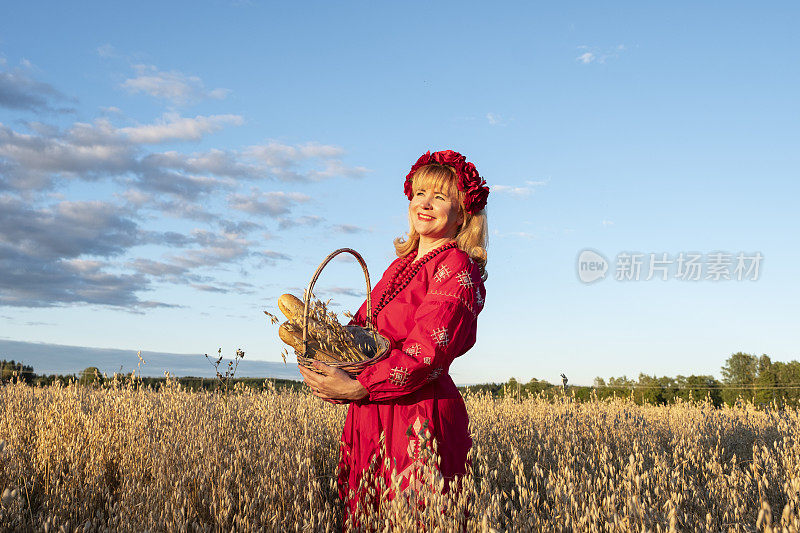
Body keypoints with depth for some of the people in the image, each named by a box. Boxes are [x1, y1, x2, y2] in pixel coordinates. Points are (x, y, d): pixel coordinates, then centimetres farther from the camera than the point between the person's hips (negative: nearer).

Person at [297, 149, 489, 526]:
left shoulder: (456, 268, -9)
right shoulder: (401, 265, 16)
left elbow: (428, 353, -19)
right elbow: (363, 325, 16)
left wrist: (355, 387, -20)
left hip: (419, 421, -8)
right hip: (371, 419, 8)